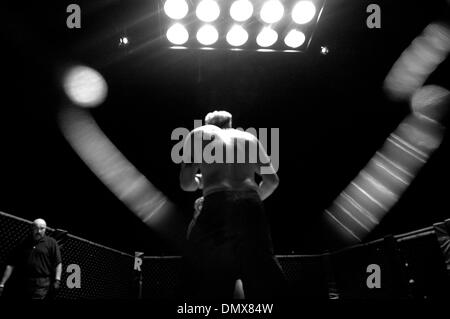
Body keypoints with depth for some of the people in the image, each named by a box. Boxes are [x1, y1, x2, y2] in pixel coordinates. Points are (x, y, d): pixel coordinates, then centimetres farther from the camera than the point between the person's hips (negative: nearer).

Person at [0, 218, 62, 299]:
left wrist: (57, 280, -10)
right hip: (22, 285, 4)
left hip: (41, 285, -4)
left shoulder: (51, 242, 7)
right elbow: (11, 265, 10)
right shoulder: (23, 244, 13)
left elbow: (58, 263, 2)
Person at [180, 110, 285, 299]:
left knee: (207, 287, 7)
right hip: (251, 208, 3)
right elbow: (272, 180, 23)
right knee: (263, 285, 9)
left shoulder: (199, 134, 16)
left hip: (217, 207, -2)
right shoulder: (250, 138, 25)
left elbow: (186, 183, 7)